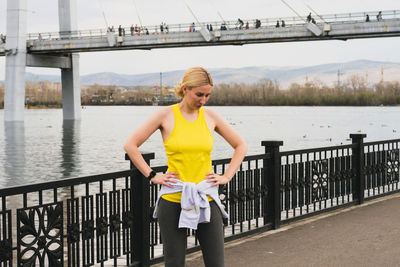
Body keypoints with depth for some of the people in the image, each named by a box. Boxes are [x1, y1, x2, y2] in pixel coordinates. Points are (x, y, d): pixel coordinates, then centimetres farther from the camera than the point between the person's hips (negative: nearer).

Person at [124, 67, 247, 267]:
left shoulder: (210, 117, 4)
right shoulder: (166, 115, -3)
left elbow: (240, 146, 16)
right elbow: (130, 145, 1)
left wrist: (226, 177, 7)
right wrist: (152, 176, -2)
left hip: (207, 200, 2)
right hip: (173, 201, -2)